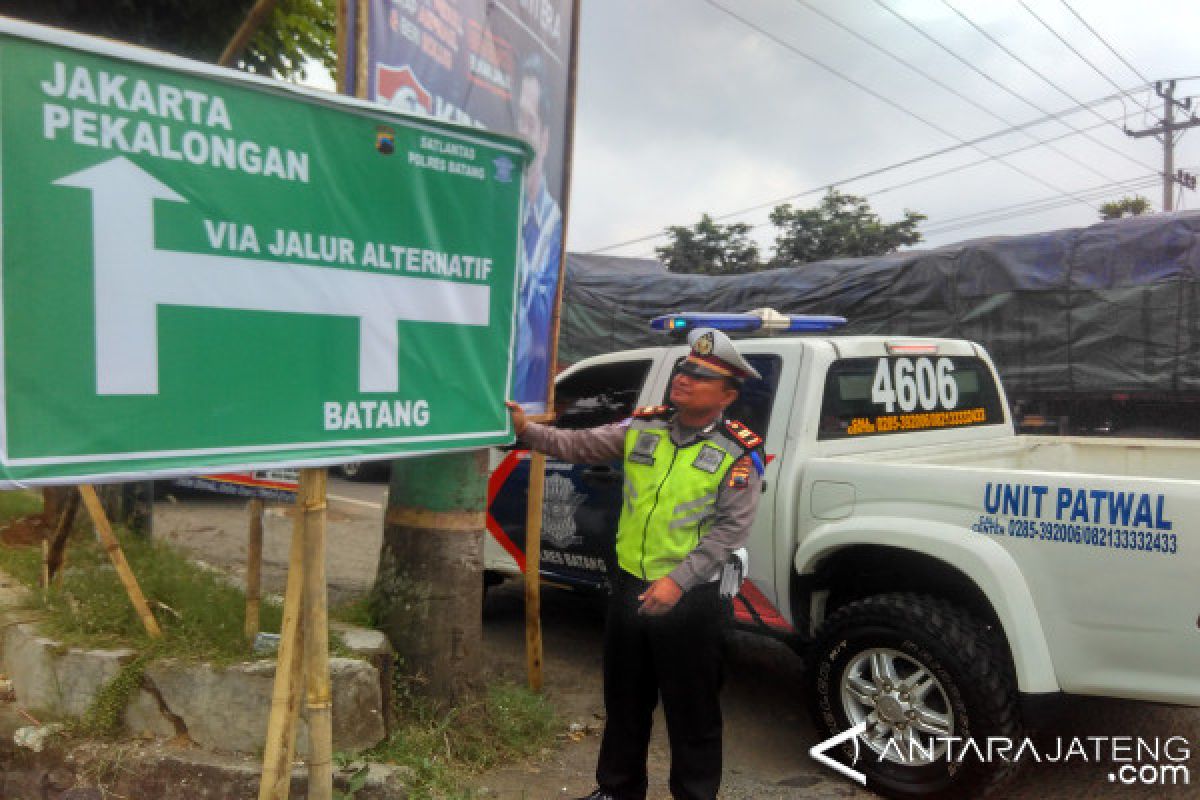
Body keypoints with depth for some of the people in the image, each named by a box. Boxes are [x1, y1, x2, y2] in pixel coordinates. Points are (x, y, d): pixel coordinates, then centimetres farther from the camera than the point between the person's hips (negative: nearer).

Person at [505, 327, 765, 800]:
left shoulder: (739, 453, -12)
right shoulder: (643, 428, 1)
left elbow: (731, 529, -17)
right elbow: (577, 446, 0)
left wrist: (678, 581, -24)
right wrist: (527, 430, -16)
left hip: (690, 600, -5)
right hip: (629, 585, 5)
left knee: (690, 709, 9)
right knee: (624, 698, 20)